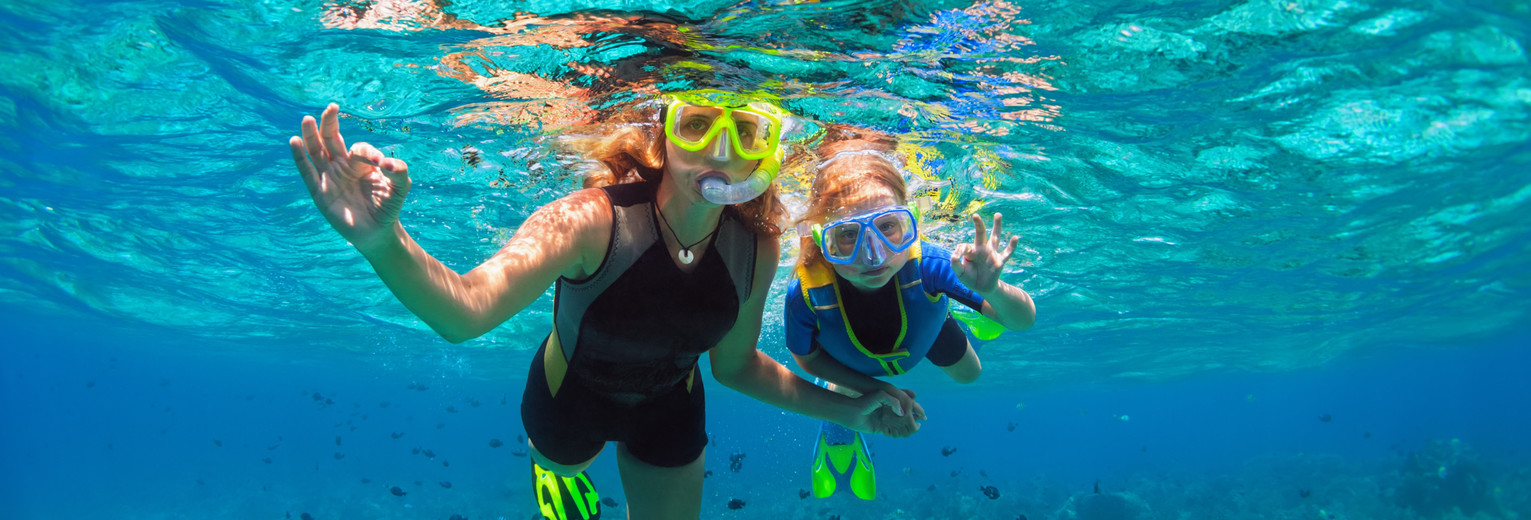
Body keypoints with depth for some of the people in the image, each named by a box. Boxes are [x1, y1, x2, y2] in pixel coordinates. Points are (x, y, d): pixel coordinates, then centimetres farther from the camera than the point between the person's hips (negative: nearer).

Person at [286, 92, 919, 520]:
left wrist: (846, 409, -10)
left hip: (669, 408, 2)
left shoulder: (755, 248, -24)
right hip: (570, 397, -2)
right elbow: (465, 312, -53)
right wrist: (384, 241, -72)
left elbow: (735, 364, -7)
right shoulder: (593, 221, -39)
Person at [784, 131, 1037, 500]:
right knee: (840, 426, 20)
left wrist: (992, 291, -62)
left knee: (968, 375, 28)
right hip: (850, 365, -1)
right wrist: (872, 387, -24)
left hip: (923, 331, 1)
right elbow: (806, 357, -20)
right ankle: (837, 439, 58)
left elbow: (1024, 320, -40)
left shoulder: (925, 265, -48)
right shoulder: (806, 296, -46)